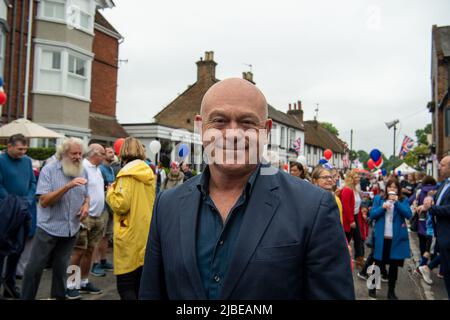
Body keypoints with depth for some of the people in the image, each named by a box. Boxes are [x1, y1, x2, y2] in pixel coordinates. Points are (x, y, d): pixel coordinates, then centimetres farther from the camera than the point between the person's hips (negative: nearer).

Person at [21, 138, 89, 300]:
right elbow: (44, 201, -18)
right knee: (35, 267, 5)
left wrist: (86, 205, -7)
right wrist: (68, 186, -29)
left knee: (61, 268, 16)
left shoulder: (82, 172, 4)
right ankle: (26, 297, 21)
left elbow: (86, 195, 16)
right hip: (49, 228, -4)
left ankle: (58, 296, 31)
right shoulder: (49, 170, -11)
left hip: (71, 229, 4)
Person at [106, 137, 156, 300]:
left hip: (131, 235, -7)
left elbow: (121, 205, -18)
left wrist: (111, 191, 1)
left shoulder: (127, 173, -12)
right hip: (146, 233, 8)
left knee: (125, 286, -1)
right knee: (139, 284, 18)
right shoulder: (149, 173, 9)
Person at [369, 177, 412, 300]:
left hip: (397, 238, 0)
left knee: (394, 265, 8)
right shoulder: (379, 199, 3)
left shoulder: (403, 200, 3)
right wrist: (382, 207, -17)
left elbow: (408, 215, -12)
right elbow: (372, 215, -3)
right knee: (379, 264, 8)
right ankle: (372, 287, 26)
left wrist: (397, 202, -20)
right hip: (381, 238, 0)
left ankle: (391, 291, 22)